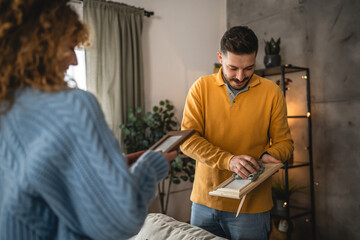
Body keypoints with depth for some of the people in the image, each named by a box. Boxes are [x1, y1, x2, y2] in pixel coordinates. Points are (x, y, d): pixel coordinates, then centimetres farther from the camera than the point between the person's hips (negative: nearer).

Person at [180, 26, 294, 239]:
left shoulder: (272, 92, -3)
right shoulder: (201, 88, -3)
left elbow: (284, 142, 5)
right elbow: (188, 139, -9)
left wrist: (268, 156, -18)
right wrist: (228, 160, -23)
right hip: (204, 201, 2)